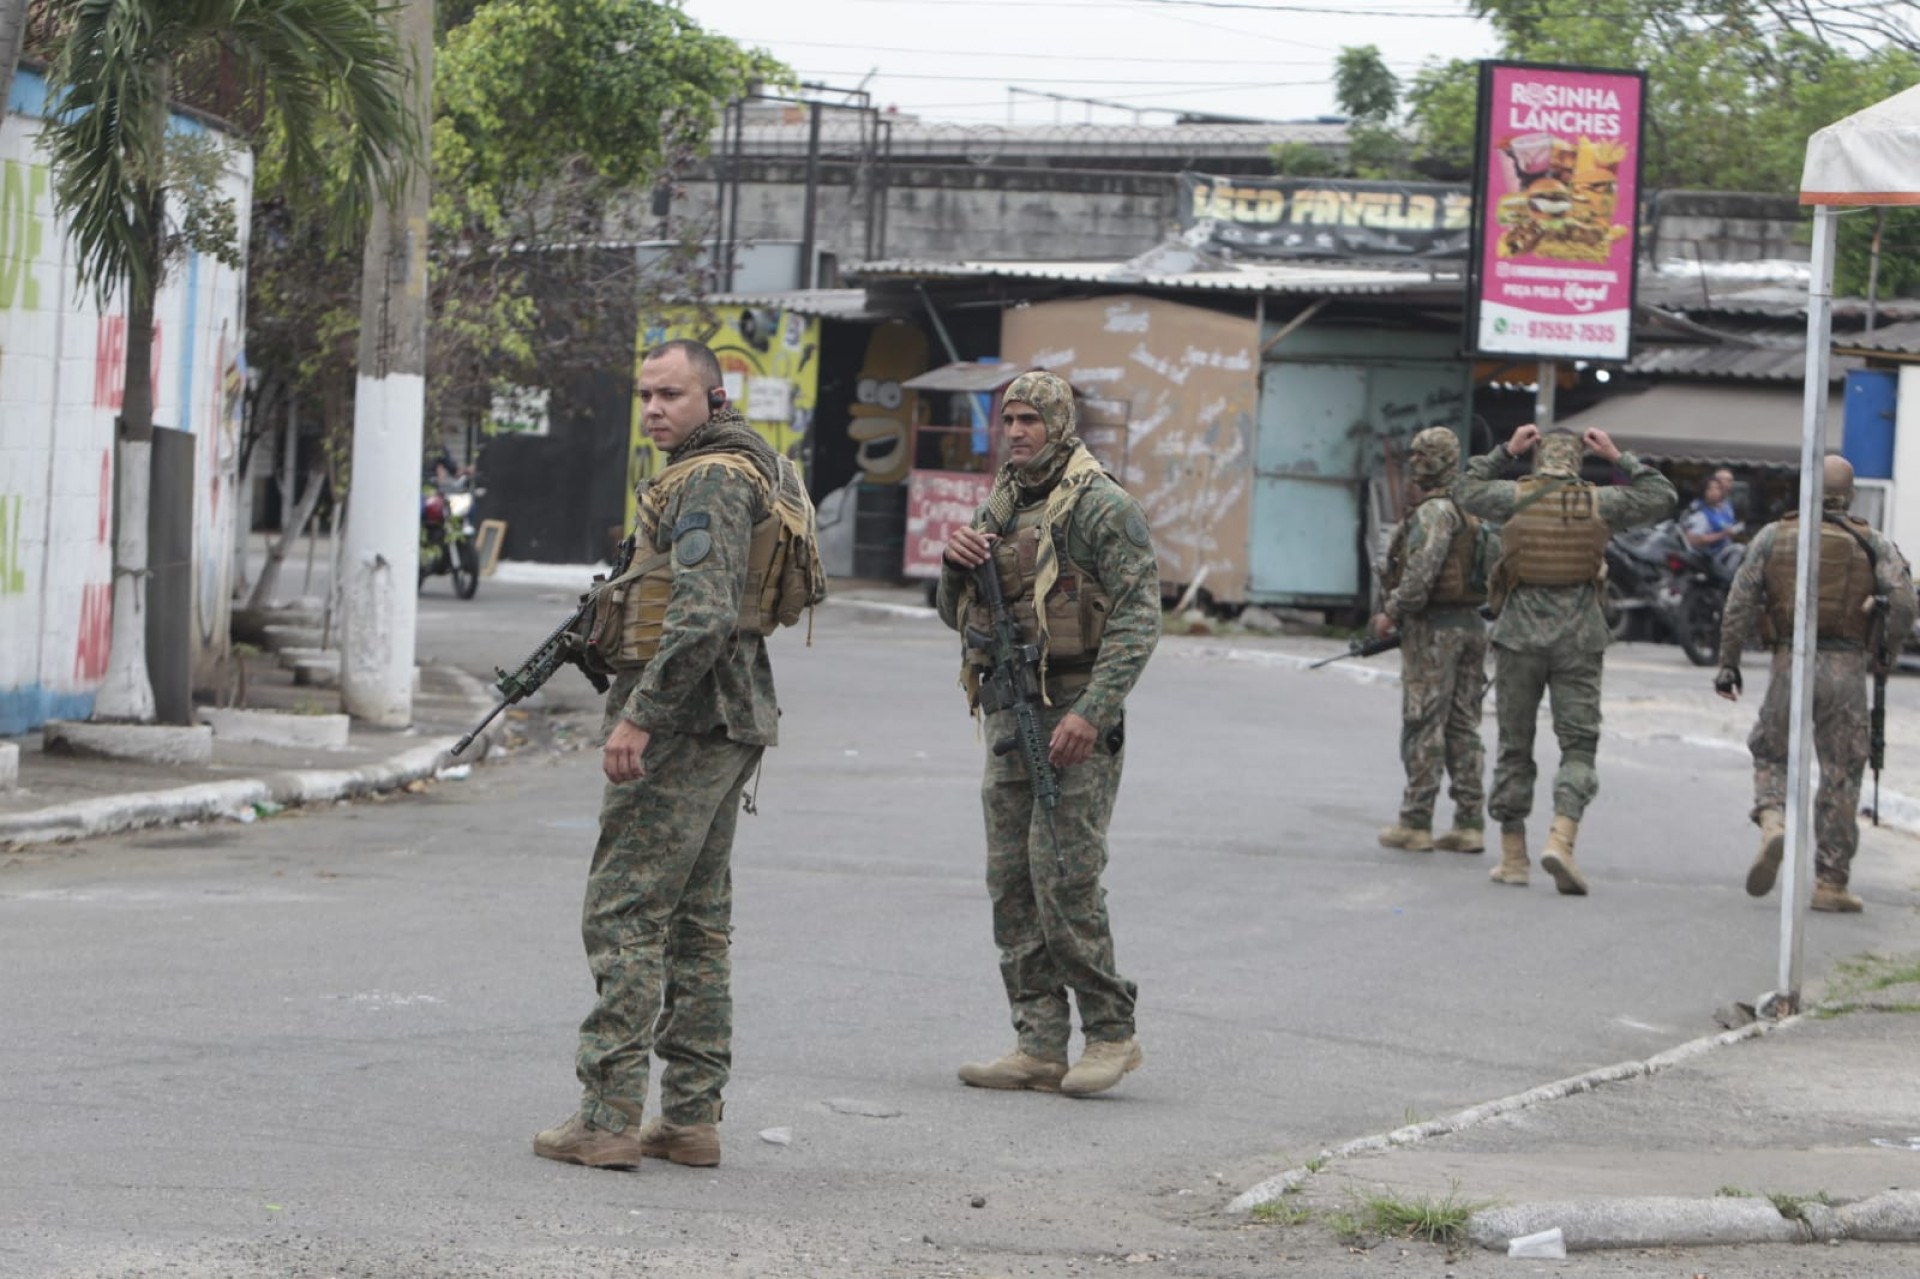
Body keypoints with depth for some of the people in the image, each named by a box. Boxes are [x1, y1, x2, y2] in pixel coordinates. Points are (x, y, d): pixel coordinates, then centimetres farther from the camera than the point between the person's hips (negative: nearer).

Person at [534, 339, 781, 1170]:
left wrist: (639, 717, -25)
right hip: (727, 725, 11)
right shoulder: (744, 470, 18)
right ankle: (692, 1116, 13)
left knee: (623, 914, -9)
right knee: (696, 922, 12)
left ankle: (607, 1119, -12)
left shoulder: (706, 480, -15)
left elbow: (702, 615, -25)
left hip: (682, 725, -11)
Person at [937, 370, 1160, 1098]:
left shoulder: (1102, 507, -10)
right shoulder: (999, 507, 15)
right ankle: (1040, 1048, 8)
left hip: (1075, 714, -8)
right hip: (1011, 713, 8)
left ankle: (1111, 1032, -1)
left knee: (1063, 875, -12)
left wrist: (1093, 712, -24)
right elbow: (957, 615, 19)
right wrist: (955, 563, -3)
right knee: (1013, 883, 5)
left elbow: (1138, 618, -16)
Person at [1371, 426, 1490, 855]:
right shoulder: (1471, 509, 16)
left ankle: (1415, 823, -4)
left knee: (1424, 726, -5)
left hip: (1432, 627, -9)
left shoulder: (1434, 510, -12)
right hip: (1470, 626, 9)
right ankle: (1470, 824, 6)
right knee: (1463, 727, 8)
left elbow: (1423, 569, -23)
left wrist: (1392, 611, -13)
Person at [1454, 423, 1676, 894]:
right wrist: (1619, 458, 18)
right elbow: (1661, 498, 14)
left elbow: (1465, 491, 20)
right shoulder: (1598, 503, 0)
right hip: (1578, 638, -1)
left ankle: (1513, 857, 12)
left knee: (1514, 746, 10)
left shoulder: (1515, 497, -1)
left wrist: (1506, 452, 22)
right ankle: (1561, 839, -20)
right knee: (1578, 744, 1)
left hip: (1519, 633, 1)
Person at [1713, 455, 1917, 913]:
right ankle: (1830, 882, 7)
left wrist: (1728, 663, 5)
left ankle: (1772, 823, -10)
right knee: (1840, 778, 8)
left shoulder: (1773, 536, 5)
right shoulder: (1872, 544, 2)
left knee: (1770, 755, 20)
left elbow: (1740, 602, -1)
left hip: (1790, 666, 1)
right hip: (1846, 670, -1)